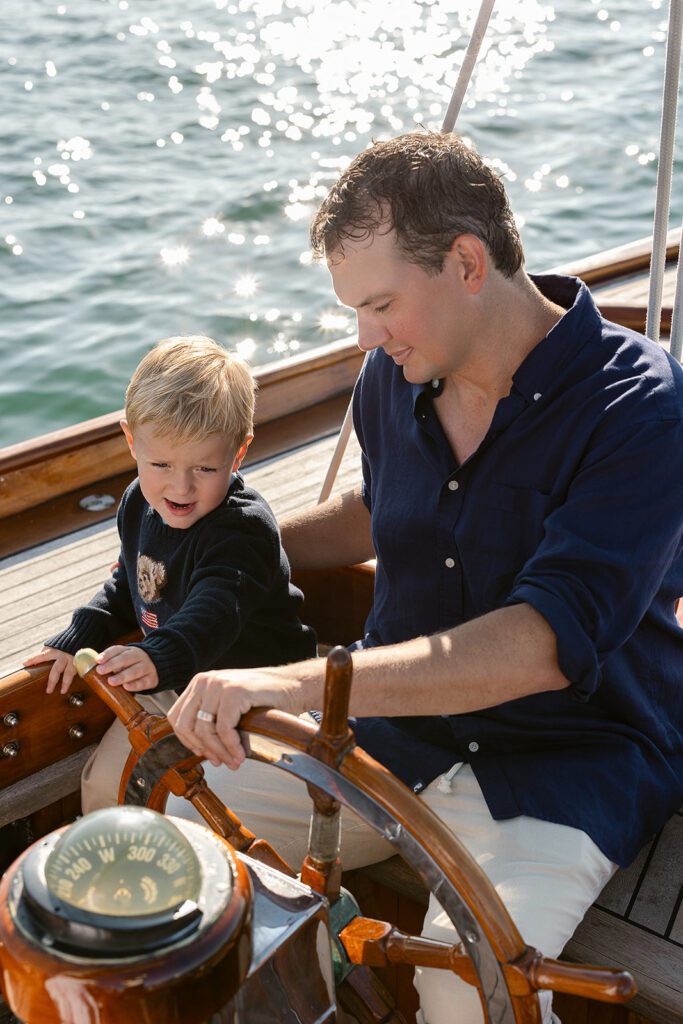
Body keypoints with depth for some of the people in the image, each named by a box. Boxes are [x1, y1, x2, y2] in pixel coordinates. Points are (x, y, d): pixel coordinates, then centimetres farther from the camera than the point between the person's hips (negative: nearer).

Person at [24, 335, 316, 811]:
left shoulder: (243, 528, -26)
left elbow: (214, 611, -42)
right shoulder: (139, 504, 0)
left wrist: (161, 656, -59)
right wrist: (79, 638, 6)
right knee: (102, 785, 7)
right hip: (173, 687, 7)